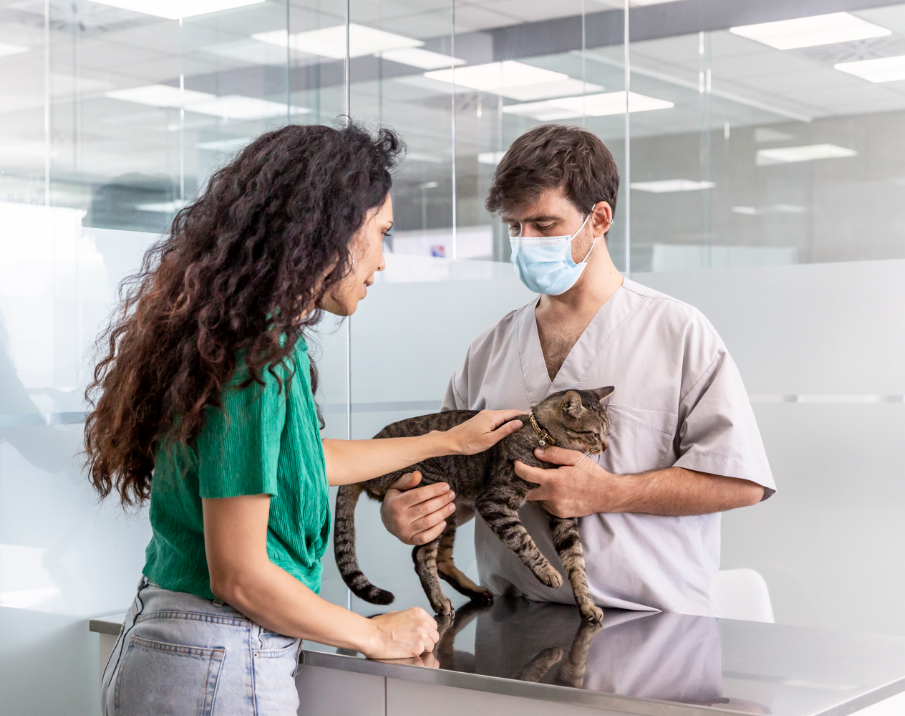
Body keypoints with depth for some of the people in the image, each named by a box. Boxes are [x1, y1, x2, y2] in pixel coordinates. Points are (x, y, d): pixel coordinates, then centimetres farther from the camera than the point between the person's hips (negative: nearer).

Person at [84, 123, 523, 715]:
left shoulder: (232, 337, 8)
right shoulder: (256, 359, -21)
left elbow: (309, 458, 25)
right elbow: (240, 577, -21)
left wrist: (449, 441, 35)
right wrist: (374, 635, -7)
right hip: (219, 666, -9)